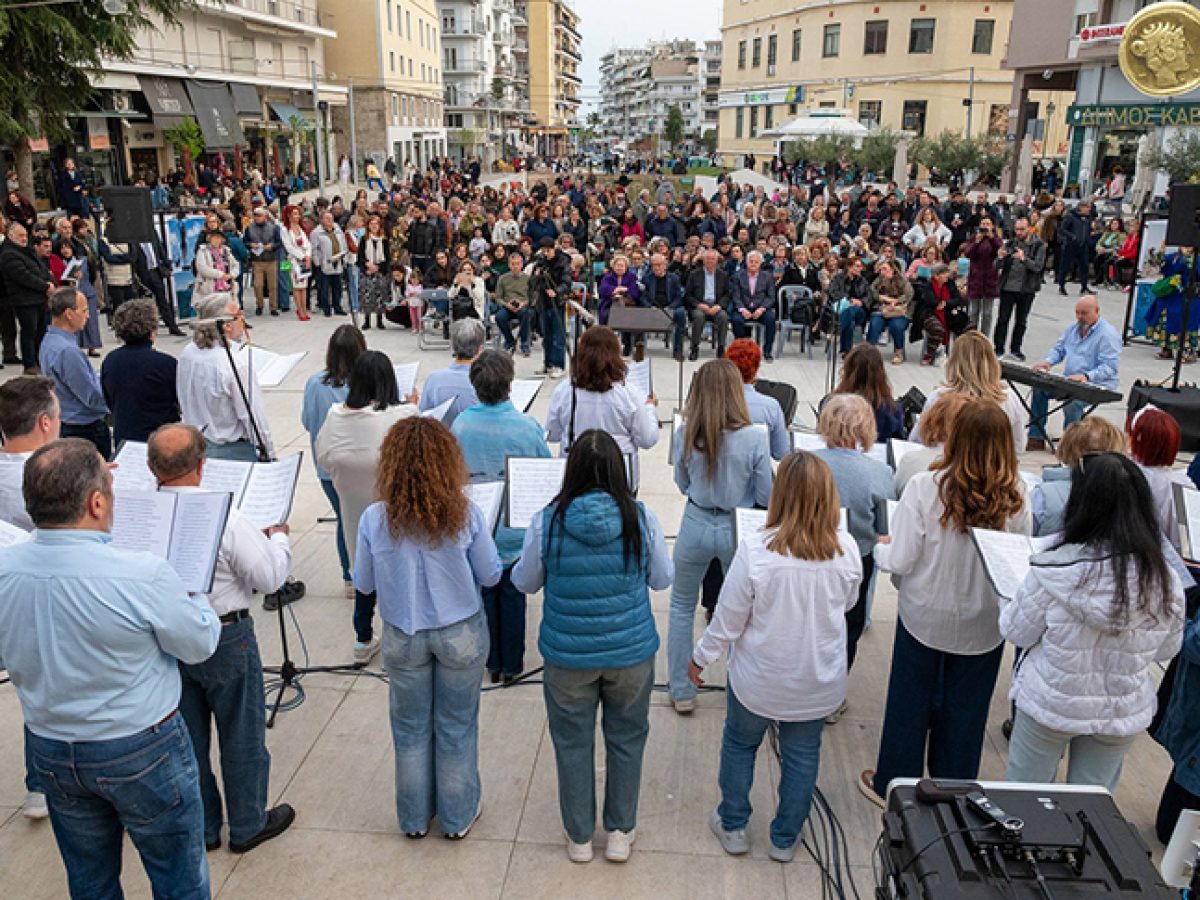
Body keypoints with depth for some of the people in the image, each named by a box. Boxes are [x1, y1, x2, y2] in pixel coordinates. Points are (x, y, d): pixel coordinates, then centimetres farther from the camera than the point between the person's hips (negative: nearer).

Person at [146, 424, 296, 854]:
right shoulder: (223, 517, -25)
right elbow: (270, 578, -17)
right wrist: (278, 537, 1)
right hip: (225, 638, -4)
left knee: (187, 738, 20)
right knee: (242, 736, 15)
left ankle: (200, 829, 36)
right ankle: (248, 825, 30)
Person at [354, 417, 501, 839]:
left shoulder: (375, 519, -17)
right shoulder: (466, 514, -20)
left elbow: (363, 584, -4)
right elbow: (490, 576, -8)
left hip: (402, 636, 1)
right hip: (460, 634, -1)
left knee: (410, 727, 20)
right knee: (457, 726, 18)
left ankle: (414, 818, 38)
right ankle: (458, 817, 35)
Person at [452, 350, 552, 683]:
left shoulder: (460, 425, -15)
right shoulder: (527, 426, -20)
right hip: (516, 528, -1)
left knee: (485, 592, 19)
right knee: (513, 595, 15)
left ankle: (491, 662, 33)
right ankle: (511, 664, 28)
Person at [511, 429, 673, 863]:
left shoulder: (546, 522, -16)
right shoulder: (640, 518, -15)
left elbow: (524, 583, 0)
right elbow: (663, 579, -1)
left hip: (568, 656, 0)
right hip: (631, 652, 1)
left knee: (573, 742, 18)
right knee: (626, 738, 21)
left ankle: (579, 837, 36)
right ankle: (621, 832, 36)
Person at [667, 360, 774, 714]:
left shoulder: (685, 434, -13)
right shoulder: (753, 438, -18)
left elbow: (682, 484, 2)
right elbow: (765, 496, -8)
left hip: (696, 525, 1)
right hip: (737, 530, -1)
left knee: (682, 606, 20)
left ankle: (681, 692, 26)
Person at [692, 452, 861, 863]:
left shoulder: (756, 548, -26)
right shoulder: (846, 549, -16)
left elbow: (728, 618, -16)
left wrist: (701, 657, -1)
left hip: (759, 679, -2)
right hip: (819, 682, 2)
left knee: (739, 744, 23)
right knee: (802, 756, 22)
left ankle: (732, 826, 39)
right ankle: (785, 839, 39)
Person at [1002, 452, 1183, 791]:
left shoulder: (1053, 570, -26)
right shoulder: (1164, 581, -15)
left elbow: (1017, 632, -12)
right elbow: (1166, 651, 1)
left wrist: (1013, 596, 5)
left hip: (1049, 705, -3)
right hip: (1123, 712, 3)